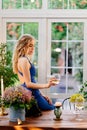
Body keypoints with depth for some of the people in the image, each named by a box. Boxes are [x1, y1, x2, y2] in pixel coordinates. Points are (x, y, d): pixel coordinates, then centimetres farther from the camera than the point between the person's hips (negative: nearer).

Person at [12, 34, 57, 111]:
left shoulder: (25, 60, 16)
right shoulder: (24, 61, -16)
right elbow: (28, 84, -21)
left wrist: (42, 95, 16)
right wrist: (46, 85, -27)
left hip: (30, 93, 10)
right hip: (31, 94, -10)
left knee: (52, 106, 16)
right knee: (52, 111, -5)